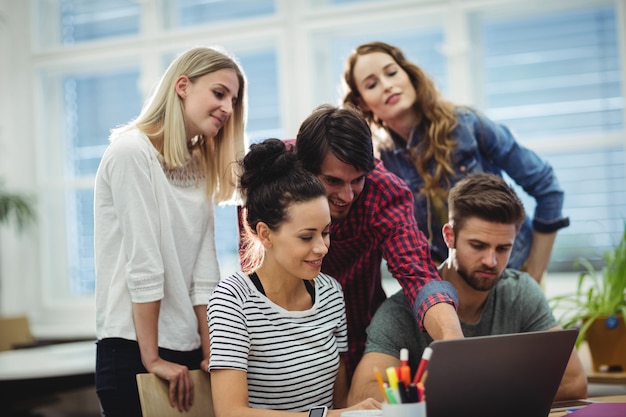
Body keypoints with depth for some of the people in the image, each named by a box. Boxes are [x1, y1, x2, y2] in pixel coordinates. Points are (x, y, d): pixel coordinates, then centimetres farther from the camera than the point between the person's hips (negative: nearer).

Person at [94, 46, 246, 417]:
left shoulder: (200, 168, 12)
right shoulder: (131, 152, -11)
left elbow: (204, 272, 4)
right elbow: (142, 263, -16)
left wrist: (211, 354, -2)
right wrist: (152, 360, -17)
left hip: (188, 349, 7)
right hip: (134, 351, -7)